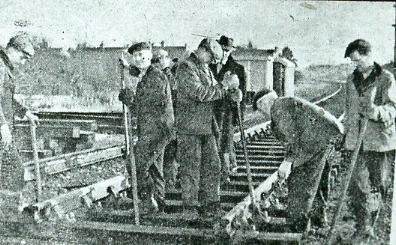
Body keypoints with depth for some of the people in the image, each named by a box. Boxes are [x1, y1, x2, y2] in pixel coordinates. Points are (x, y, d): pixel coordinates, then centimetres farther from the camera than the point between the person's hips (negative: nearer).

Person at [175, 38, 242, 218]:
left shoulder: (205, 69, 17)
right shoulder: (186, 68, -12)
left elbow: (214, 92, 15)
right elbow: (200, 93, -23)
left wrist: (232, 92, -4)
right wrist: (225, 85, -18)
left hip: (207, 126, 9)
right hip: (189, 128, -9)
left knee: (212, 165, 11)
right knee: (191, 168, 0)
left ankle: (210, 203, 21)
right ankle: (190, 207, 11)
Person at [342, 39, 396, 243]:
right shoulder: (352, 80, 13)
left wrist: (377, 111, -34)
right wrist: (346, 133, 20)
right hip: (356, 141, 4)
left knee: (378, 185, 4)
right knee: (358, 184, -2)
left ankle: (367, 226, 19)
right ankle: (363, 228, 7)